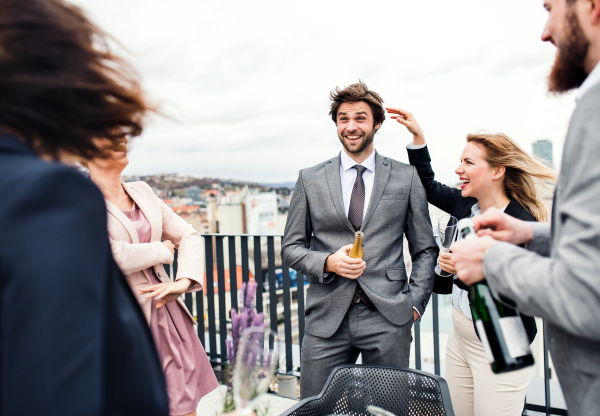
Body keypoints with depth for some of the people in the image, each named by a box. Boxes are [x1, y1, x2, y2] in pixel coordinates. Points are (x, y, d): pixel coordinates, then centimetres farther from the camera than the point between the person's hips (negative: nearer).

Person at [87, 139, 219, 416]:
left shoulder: (143, 192, 9)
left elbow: (189, 236, 9)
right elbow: (115, 258, -20)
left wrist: (183, 281, -6)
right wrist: (163, 250, -5)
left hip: (167, 314, 5)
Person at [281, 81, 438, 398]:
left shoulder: (406, 178, 5)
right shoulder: (310, 179, 6)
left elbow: (425, 250, 9)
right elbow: (291, 248, 8)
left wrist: (415, 302, -1)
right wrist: (328, 262, -10)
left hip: (388, 320, 0)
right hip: (326, 320, 1)